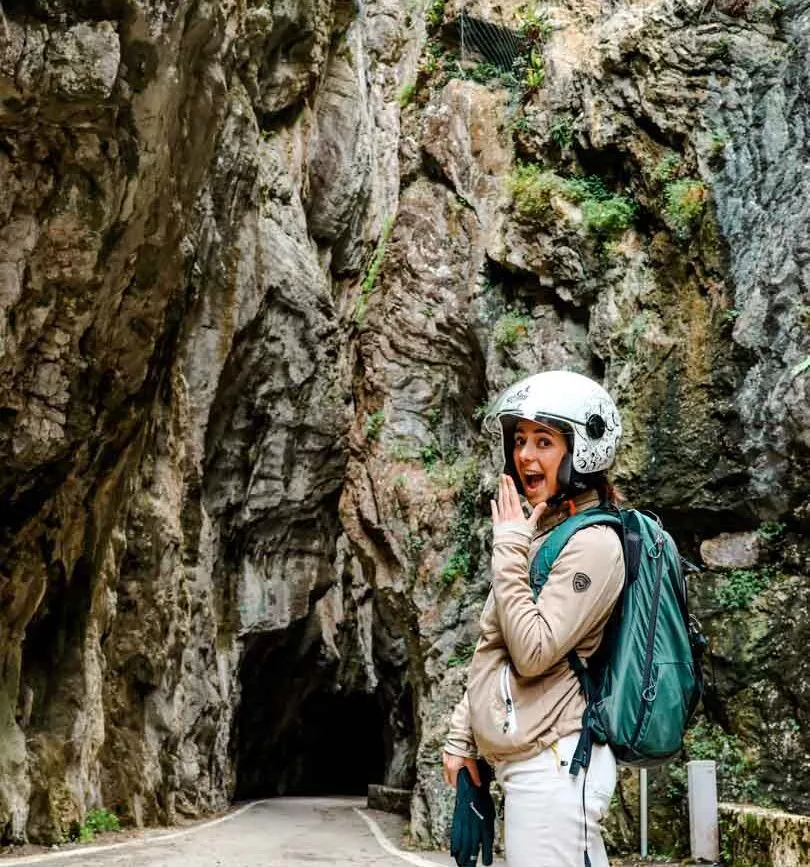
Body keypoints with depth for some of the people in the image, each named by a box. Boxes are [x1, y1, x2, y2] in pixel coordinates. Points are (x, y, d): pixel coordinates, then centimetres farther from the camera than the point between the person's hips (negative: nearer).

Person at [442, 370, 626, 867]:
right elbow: (494, 652, 18)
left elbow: (533, 653, -19)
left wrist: (509, 550, -14)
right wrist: (462, 735, 15)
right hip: (527, 763, 8)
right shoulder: (540, 533, 14)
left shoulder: (592, 543, -12)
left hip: (554, 764, -8)